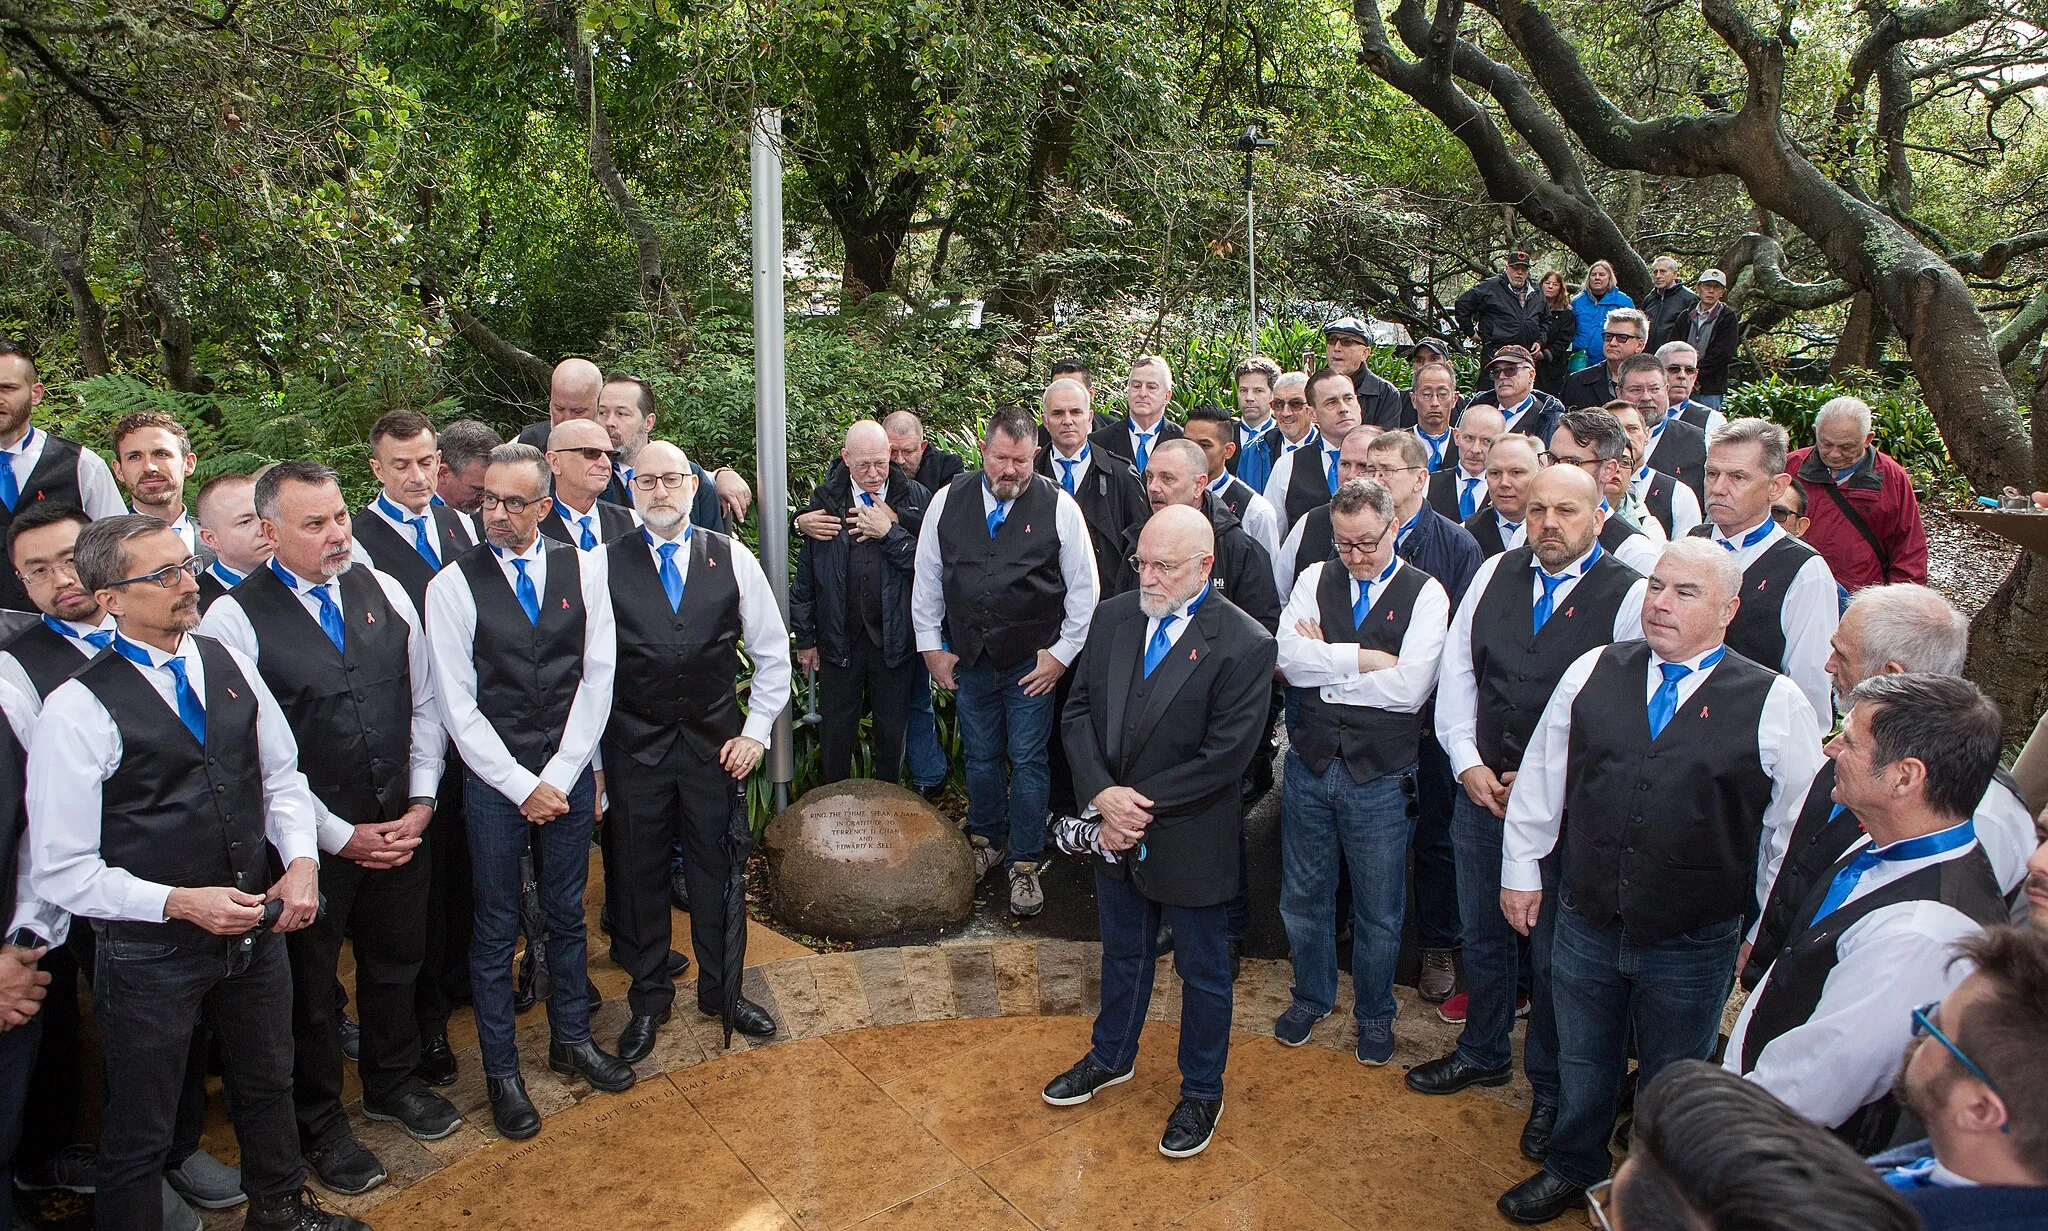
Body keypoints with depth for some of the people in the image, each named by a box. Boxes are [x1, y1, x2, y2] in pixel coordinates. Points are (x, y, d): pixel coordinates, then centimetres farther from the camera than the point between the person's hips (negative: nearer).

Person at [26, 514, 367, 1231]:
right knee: (138, 1137, 13)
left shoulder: (229, 666, 0)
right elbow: (60, 872, -15)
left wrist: (301, 860, -8)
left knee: (268, 1085, 27)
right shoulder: (77, 709, -17)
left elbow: (281, 776, 8)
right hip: (149, 952, -6)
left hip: (255, 929, 6)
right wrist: (180, 903, -24)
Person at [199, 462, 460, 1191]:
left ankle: (392, 1084, 45)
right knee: (308, 985, 14)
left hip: (399, 825, 4)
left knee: (395, 960, 21)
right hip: (310, 837, -4)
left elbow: (424, 703, 6)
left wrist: (421, 802, -3)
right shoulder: (236, 619, -13)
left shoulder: (384, 593, 1)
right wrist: (340, 835, -12)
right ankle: (319, 1123, 35)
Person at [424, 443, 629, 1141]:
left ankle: (571, 1040, 35)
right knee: (496, 931, 8)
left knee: (567, 915, 17)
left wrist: (559, 776, -7)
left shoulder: (583, 570, 1)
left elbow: (598, 677, 0)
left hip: (569, 775, 3)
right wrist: (522, 786, -11)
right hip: (494, 782, -2)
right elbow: (457, 705, -8)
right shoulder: (453, 585, -7)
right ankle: (501, 1072, 24)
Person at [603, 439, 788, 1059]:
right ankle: (649, 997, 31)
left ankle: (721, 989, 32)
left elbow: (773, 652, 6)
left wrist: (756, 729, 0)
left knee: (718, 868, 12)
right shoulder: (603, 564, -3)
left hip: (716, 744, 1)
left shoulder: (732, 558, 0)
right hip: (632, 746, -1)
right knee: (639, 874, 11)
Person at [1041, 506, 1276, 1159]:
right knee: (1122, 951, 25)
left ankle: (1201, 1093, 35)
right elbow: (1078, 712, 0)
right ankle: (1111, 1056, 48)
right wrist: (1103, 794, -15)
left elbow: (1225, 756, -21)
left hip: (1192, 839, -5)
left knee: (1203, 970, 14)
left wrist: (1143, 809, -19)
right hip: (1118, 832, 5)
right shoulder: (1112, 619, -1)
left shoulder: (1243, 644, -19)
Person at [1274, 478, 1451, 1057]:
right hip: (1310, 765, 3)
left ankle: (1374, 1013, 35)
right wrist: (1363, 658, -17)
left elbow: (1409, 687, -19)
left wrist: (1325, 667, -12)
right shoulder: (1316, 579, 2)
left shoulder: (1425, 594, -7)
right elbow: (1288, 659, -11)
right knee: (1303, 896, 18)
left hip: (1382, 776, -3)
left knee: (1378, 909, 13)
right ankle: (1312, 996, 41)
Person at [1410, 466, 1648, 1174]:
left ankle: (1551, 1089, 30)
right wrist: (1468, 762, -3)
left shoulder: (1630, 596, -10)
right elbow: (1457, 669, 7)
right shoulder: (1496, 573, 4)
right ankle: (1483, 1055, 41)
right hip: (1480, 790, 5)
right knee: (1482, 934, 20)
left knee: (1554, 954, 9)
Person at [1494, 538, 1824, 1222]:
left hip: (1696, 942, -2)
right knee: (1582, 1061, 21)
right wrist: (1521, 868, 9)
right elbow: (1541, 777, 6)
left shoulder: (1775, 704, -10)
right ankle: (1572, 1169, 46)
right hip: (1585, 919, 2)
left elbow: (1794, 831, -4)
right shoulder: (1592, 673, -2)